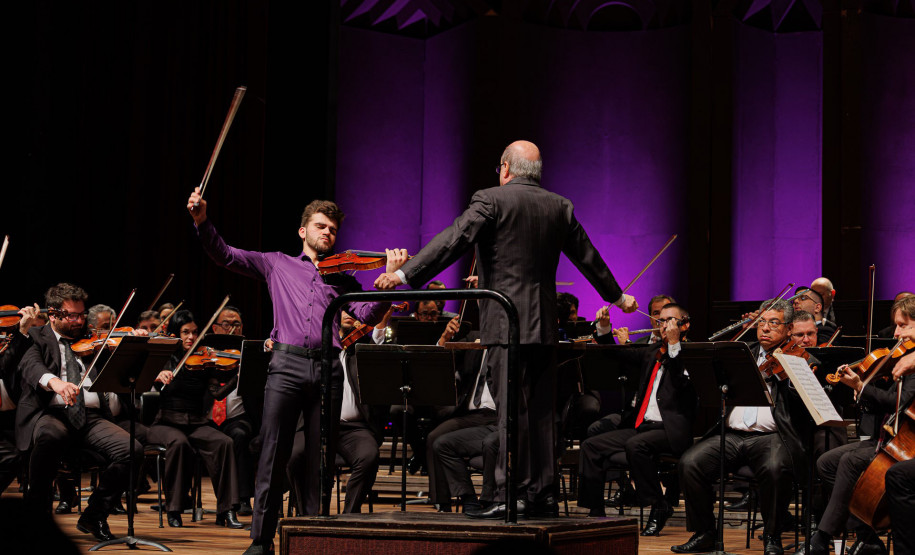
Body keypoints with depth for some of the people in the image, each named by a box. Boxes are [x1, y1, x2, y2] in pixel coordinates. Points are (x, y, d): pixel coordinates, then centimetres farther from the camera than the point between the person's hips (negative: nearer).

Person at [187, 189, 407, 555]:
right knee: (274, 453, -7)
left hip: (326, 368, 2)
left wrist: (390, 275, -7)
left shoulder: (341, 277, 20)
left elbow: (367, 315, 5)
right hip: (287, 364, -2)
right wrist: (202, 222, -3)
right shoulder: (278, 265, 17)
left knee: (321, 457, 1)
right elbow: (226, 256, 12)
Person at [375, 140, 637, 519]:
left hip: (506, 323, -6)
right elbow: (587, 257, 21)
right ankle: (543, 495, 13)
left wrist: (405, 273, -17)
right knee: (540, 410, 10)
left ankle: (511, 494, -10)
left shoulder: (491, 200, -5)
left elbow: (453, 240, -16)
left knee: (511, 408, -7)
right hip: (545, 325, 6)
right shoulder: (560, 207, 13)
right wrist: (616, 296, 36)